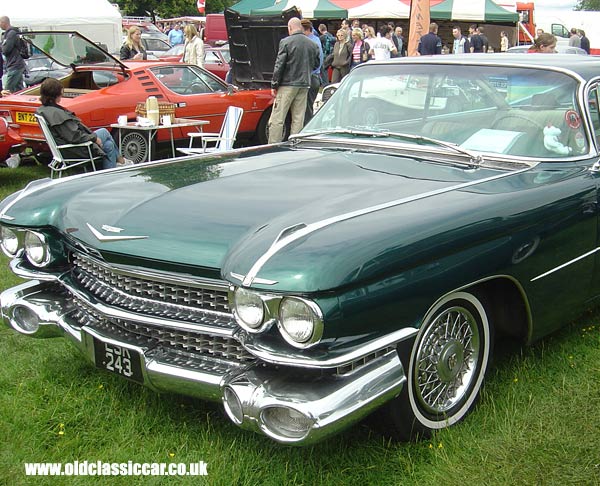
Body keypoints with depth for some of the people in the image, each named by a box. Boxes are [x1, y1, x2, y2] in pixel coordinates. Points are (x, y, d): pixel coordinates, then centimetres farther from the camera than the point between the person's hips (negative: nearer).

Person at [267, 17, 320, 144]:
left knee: (277, 119, -2)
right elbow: (316, 64, 15)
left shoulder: (286, 42, -8)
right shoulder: (312, 44, 7)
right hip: (304, 85, 5)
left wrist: (274, 85, -4)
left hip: (287, 84, -5)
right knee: (298, 119, 9)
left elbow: (279, 65, -9)